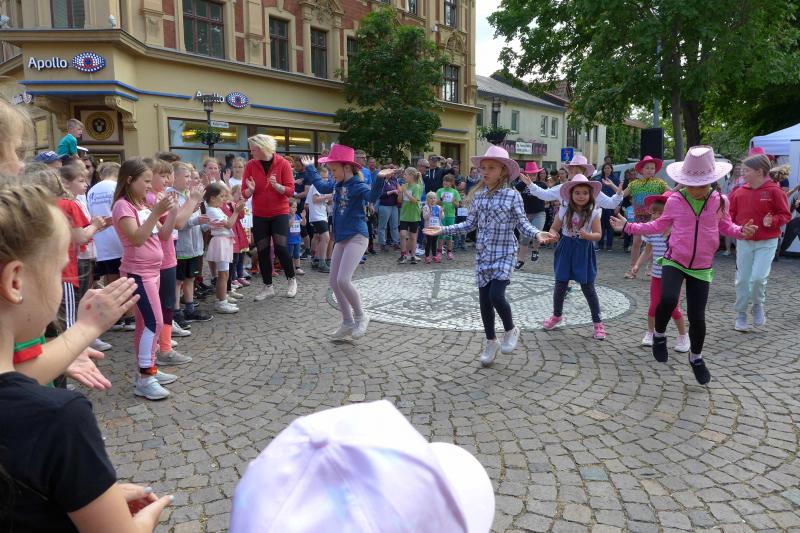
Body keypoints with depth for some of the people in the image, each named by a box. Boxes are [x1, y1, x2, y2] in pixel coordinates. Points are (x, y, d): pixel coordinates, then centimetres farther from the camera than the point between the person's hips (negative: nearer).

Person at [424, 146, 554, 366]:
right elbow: (470, 224, 10)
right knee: (484, 299, 8)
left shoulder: (512, 195, -9)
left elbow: (523, 224, -9)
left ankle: (511, 330, 14)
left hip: (504, 254, -5)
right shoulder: (477, 195, 4)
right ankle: (491, 342, 27)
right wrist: (443, 229, 6)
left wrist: (537, 234, -28)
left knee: (496, 295, -17)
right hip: (483, 254, 5)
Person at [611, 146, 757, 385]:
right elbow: (659, 226, 8)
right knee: (668, 300, -29)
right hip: (674, 261, -1)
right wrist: (628, 226, 2)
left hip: (701, 267, 2)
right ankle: (659, 334, 3)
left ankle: (696, 356, 30)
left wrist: (741, 231, -9)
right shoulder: (674, 201, -5)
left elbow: (725, 226, 13)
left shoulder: (719, 202, -3)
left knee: (697, 316, 3)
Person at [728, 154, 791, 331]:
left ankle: (758, 305, 15)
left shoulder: (774, 191, -8)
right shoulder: (739, 192, 2)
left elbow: (785, 214, -4)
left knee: (758, 277, -15)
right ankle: (741, 315, 21)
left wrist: (772, 221, -21)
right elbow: (732, 214, 12)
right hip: (744, 242, 4)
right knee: (742, 279, 6)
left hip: (766, 243, -3)